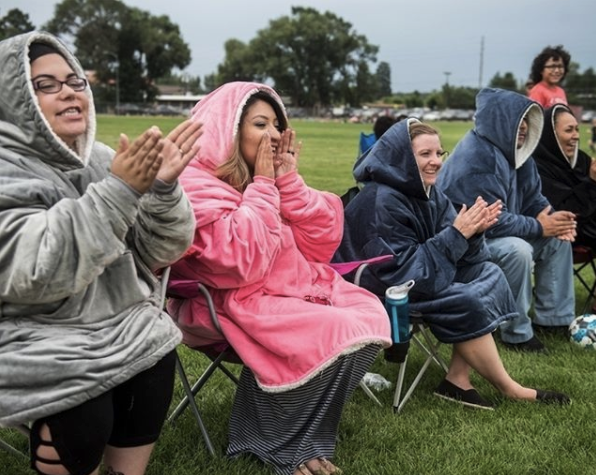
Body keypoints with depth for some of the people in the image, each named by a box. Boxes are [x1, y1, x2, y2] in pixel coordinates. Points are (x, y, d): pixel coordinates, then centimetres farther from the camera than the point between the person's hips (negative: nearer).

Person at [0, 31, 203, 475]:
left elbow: (157, 251, 3)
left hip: (119, 324, 5)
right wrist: (118, 191, -31)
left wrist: (163, 188, -17)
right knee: (84, 419, -25)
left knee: (156, 361, -20)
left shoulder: (99, 158, 6)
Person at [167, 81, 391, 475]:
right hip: (232, 304, -8)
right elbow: (241, 262, -27)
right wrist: (263, 185, -17)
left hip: (294, 286, 8)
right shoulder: (196, 184, -14)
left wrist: (289, 181, -5)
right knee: (336, 335, -26)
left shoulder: (269, 180, 10)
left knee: (370, 315, -10)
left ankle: (300, 424, -1)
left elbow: (321, 245, 5)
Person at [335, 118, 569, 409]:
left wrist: (472, 232, -22)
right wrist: (456, 234, -28)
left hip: (419, 274, 9)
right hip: (380, 289, -9)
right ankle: (508, 388, -2)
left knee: (488, 274, -4)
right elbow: (405, 271, -28)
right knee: (465, 303, -23)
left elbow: (456, 255, 0)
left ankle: (458, 379, -9)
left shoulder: (428, 193, 1)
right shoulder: (382, 203, -25)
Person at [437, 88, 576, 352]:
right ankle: (517, 335, -16)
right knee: (517, 250, -33)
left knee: (558, 238, 3)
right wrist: (539, 227, -19)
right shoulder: (475, 159, -25)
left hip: (500, 231, 10)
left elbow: (532, 196, 10)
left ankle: (553, 319, 10)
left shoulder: (513, 149, 4)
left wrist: (548, 216, -12)